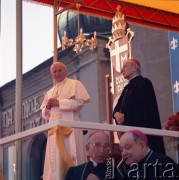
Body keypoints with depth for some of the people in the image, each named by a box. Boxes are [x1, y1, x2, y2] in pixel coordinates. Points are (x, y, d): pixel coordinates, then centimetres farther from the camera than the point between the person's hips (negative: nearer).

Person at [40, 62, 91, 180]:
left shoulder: (75, 84, 7)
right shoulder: (50, 92, 25)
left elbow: (80, 102, -8)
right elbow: (45, 114, 24)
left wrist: (59, 103, -9)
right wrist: (47, 108, 1)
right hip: (54, 128, 6)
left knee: (69, 157, -12)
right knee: (54, 158, -1)